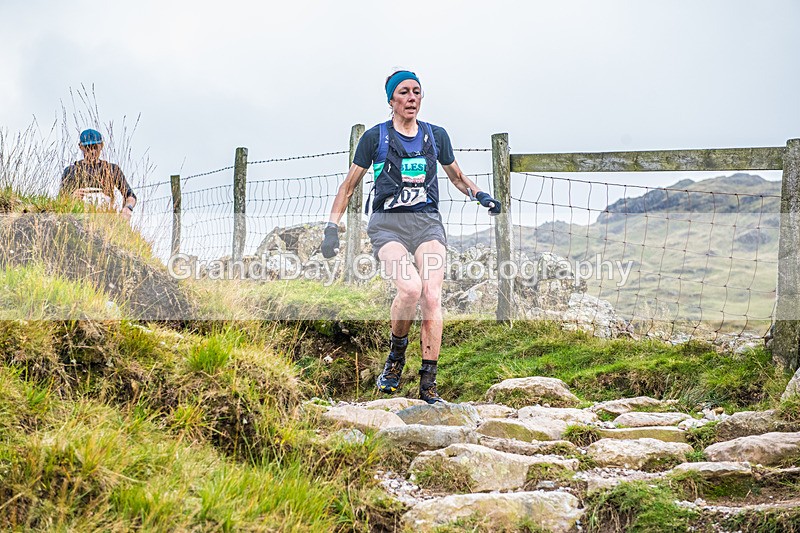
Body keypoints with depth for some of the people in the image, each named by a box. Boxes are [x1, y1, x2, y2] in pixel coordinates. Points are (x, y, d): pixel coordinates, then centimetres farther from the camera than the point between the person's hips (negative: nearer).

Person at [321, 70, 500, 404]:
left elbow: (457, 177, 28)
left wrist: (480, 195, 8)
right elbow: (349, 185, 12)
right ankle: (396, 354, -1)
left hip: (427, 223, 2)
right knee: (410, 287, -28)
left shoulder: (436, 135, 14)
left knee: (432, 296, -17)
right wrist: (332, 227, 4)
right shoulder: (375, 137, 6)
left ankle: (428, 385, -15)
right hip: (387, 224, -2)